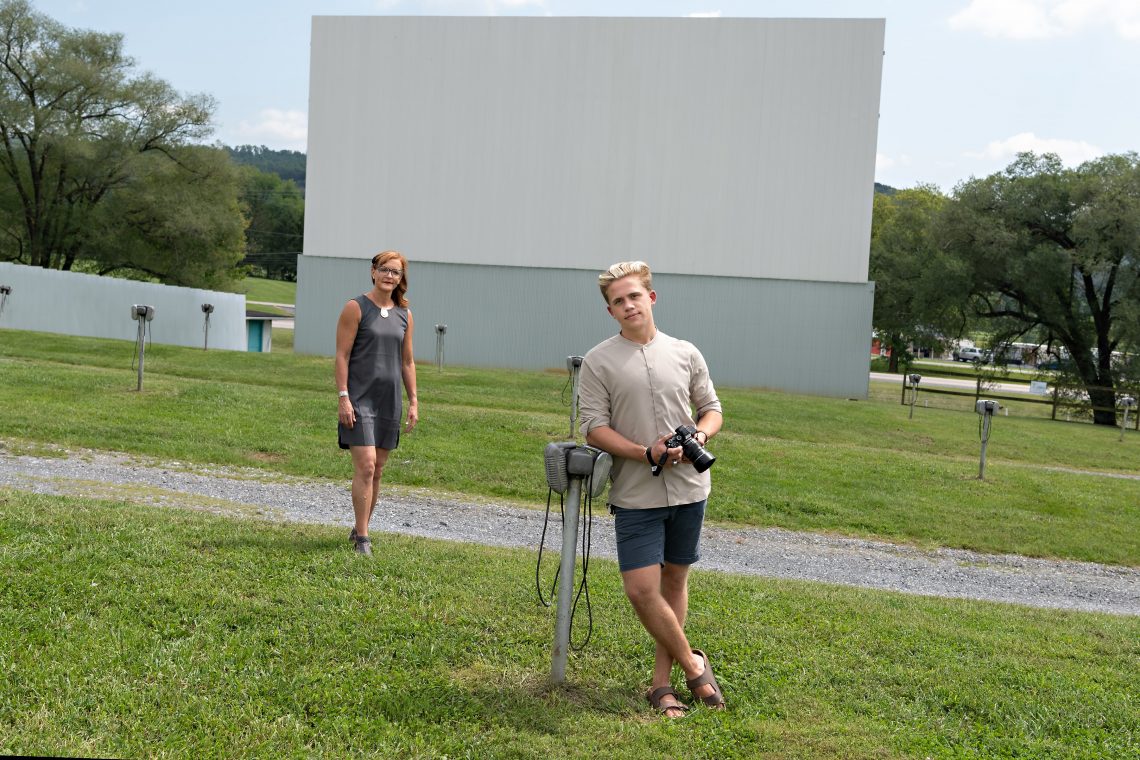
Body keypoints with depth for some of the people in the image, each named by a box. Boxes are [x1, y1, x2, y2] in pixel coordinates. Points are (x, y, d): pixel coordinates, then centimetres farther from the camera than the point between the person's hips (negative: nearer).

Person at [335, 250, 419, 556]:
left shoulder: (404, 315, 11)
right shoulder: (356, 308, -4)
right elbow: (342, 355, -7)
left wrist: (413, 401, 10)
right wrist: (343, 397, -14)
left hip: (389, 400, 5)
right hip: (359, 398, -5)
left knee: (377, 470, 9)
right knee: (365, 466, -13)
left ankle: (360, 529, 23)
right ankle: (361, 537, -5)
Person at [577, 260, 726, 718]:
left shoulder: (685, 353, 8)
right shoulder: (598, 362, -2)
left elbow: (711, 408, 15)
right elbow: (594, 428, -7)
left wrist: (701, 434, -8)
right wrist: (647, 454, -18)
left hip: (689, 489, 3)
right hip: (636, 495, -3)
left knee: (675, 582, 11)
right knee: (642, 589, -10)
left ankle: (662, 681, 24)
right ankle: (692, 664, 13)